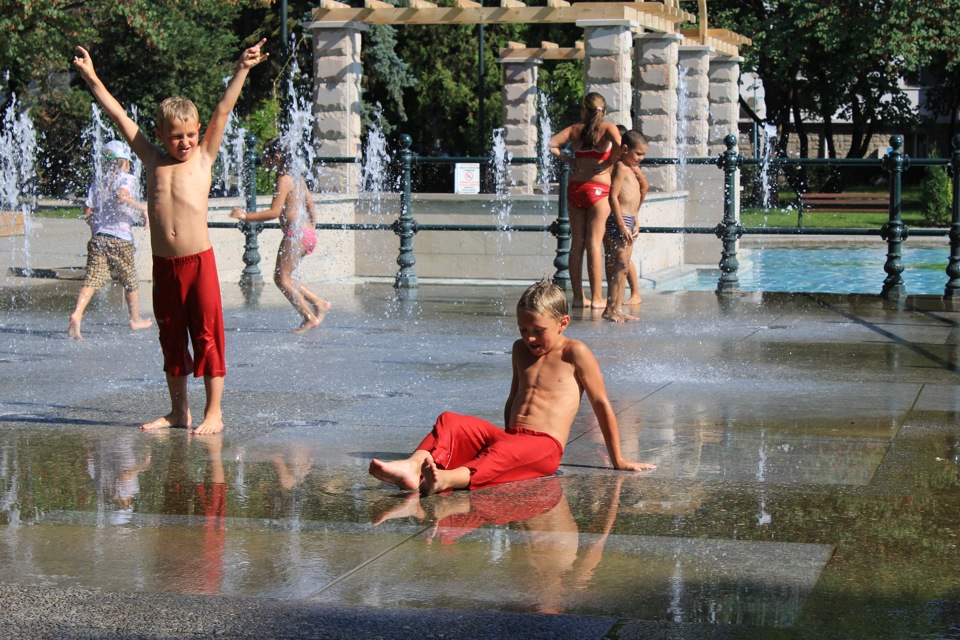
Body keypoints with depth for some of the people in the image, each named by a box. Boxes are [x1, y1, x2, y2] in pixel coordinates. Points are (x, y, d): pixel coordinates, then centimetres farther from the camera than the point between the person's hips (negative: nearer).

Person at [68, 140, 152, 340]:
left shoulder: (97, 184, 15)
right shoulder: (127, 178, -1)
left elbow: (87, 212, 10)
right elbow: (122, 196, -21)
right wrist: (142, 208, -10)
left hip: (98, 238, 4)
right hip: (121, 239, -4)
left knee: (93, 278, -5)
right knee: (131, 281, 14)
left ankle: (77, 314, -27)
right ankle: (135, 320, 28)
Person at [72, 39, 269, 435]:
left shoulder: (203, 158, 4)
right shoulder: (153, 161, 10)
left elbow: (223, 112, 0)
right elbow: (119, 116, 14)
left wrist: (242, 71, -5)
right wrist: (91, 78, 16)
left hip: (199, 261, -3)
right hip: (163, 264, 3)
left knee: (207, 335, -2)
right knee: (170, 337, 11)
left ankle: (214, 412, 4)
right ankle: (178, 411, 20)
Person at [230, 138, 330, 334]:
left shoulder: (283, 180, -10)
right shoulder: (299, 179, 16)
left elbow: (275, 211, -17)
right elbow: (312, 210, 18)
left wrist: (247, 216, -13)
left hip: (295, 234, -9)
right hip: (309, 235, 9)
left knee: (283, 278, -3)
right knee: (282, 277, 14)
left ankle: (310, 317, -5)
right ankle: (319, 303, 13)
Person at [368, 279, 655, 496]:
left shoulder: (575, 353, 2)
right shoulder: (521, 350, 21)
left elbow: (601, 404, 4)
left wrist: (618, 460, 7)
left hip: (545, 446, -7)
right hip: (509, 435, 7)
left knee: (504, 452, -40)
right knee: (449, 422, -18)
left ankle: (449, 479, -68)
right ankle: (414, 467, -46)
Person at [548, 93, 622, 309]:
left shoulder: (575, 129, 9)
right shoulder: (607, 128, -1)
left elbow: (550, 144, 4)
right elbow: (618, 145, -19)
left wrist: (566, 158, 14)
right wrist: (609, 164, -4)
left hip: (575, 187, 4)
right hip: (599, 188, -4)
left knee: (576, 244, 7)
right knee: (594, 243, -4)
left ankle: (578, 297, 9)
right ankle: (596, 297, -3)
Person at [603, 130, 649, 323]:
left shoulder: (633, 169, 18)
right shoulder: (621, 167, -10)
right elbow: (613, 196, -18)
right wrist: (622, 225, -21)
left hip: (629, 220, 10)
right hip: (619, 220, -10)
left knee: (624, 266, 9)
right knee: (620, 265, -11)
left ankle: (617, 308, 11)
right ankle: (610, 309, -10)